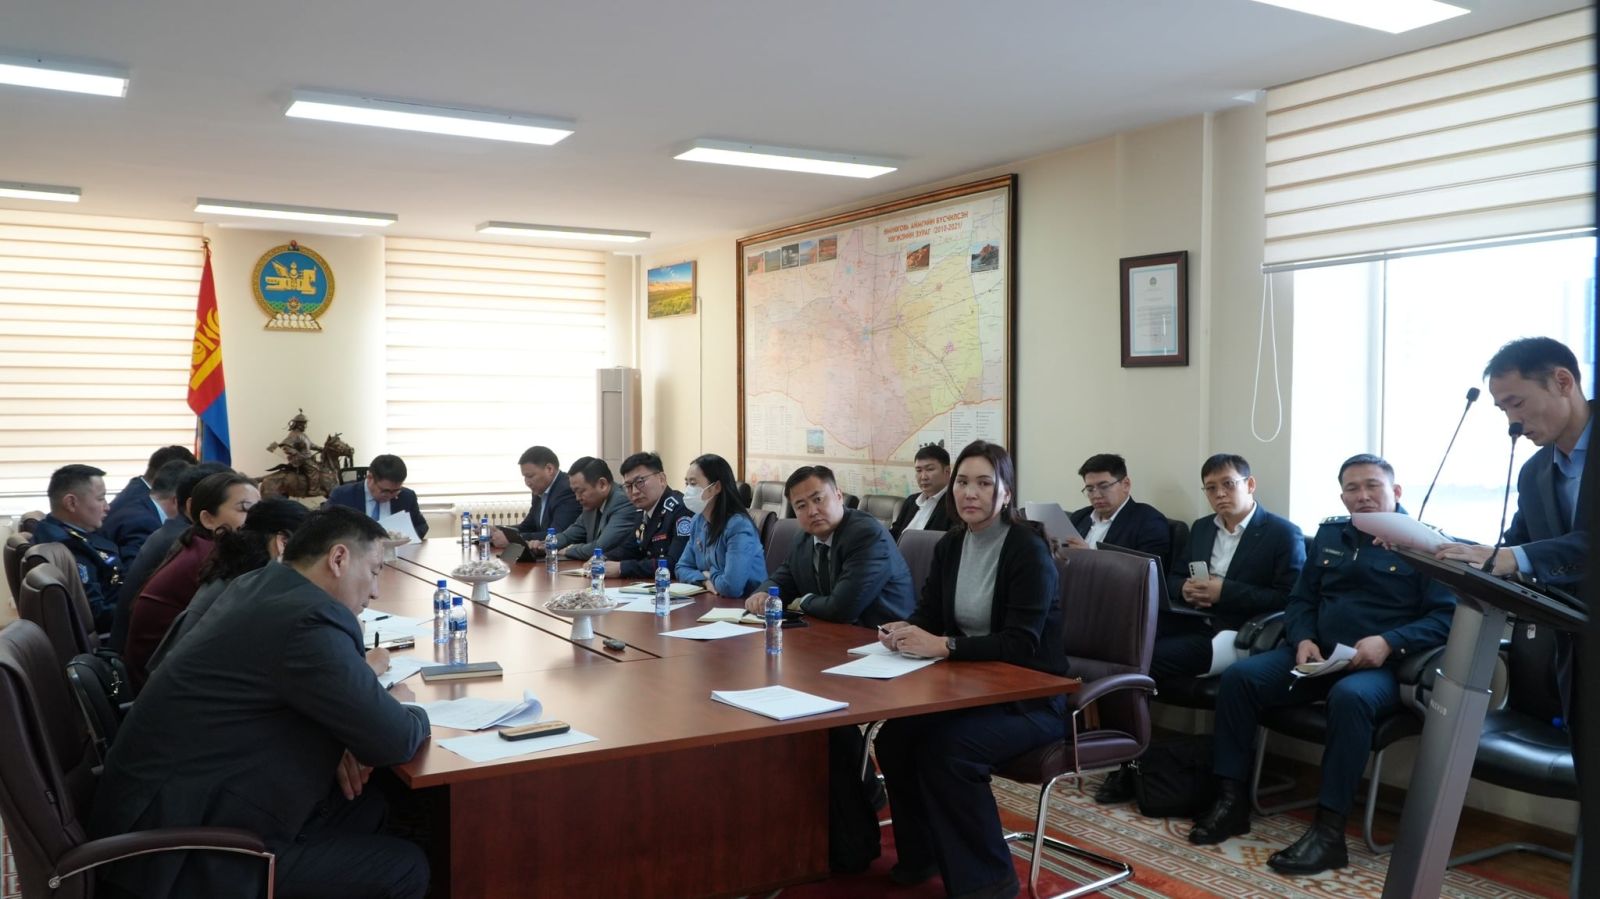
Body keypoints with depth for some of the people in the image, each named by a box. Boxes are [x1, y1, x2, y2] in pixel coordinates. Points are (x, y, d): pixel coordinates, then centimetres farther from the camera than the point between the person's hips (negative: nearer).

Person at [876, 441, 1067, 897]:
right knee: (894, 737, -14)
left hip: (1031, 697, -7)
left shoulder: (1029, 549, -17)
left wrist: (944, 646, -31)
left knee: (947, 750, -29)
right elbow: (928, 614, 8)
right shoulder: (950, 545, 3)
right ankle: (920, 854, 10)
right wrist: (905, 631, -16)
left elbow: (1021, 644, -25)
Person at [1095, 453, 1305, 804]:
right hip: (1189, 622, 7)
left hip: (1230, 635, -7)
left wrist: (1225, 591, -17)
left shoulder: (1284, 534, -2)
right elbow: (1173, 578, 21)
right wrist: (1185, 588, -4)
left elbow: (1289, 598, -12)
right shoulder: (1201, 528, 19)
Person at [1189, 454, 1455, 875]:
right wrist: (1303, 639, -4)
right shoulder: (1329, 533, 16)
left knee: (1349, 696, -38)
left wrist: (1389, 642, -24)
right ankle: (1232, 798, -12)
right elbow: (1300, 599, 17)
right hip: (1318, 655, 6)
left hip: (1382, 665, -5)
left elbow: (1446, 616, -9)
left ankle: (1329, 829, -32)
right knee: (1239, 676, -17)